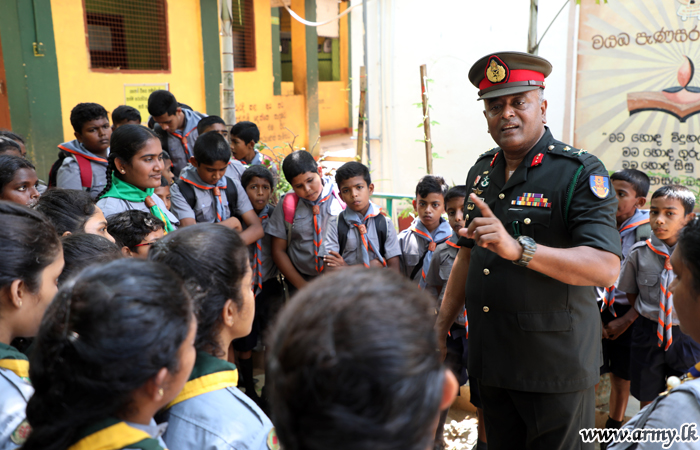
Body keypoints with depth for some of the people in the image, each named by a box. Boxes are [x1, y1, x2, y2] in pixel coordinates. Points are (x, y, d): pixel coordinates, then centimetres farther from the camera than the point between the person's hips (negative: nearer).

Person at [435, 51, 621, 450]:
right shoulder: (482, 171, 8)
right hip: (490, 359, 6)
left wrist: (518, 248, -35)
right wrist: (441, 325, 13)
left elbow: (606, 267, -23)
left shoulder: (581, 172, -12)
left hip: (556, 366, -5)